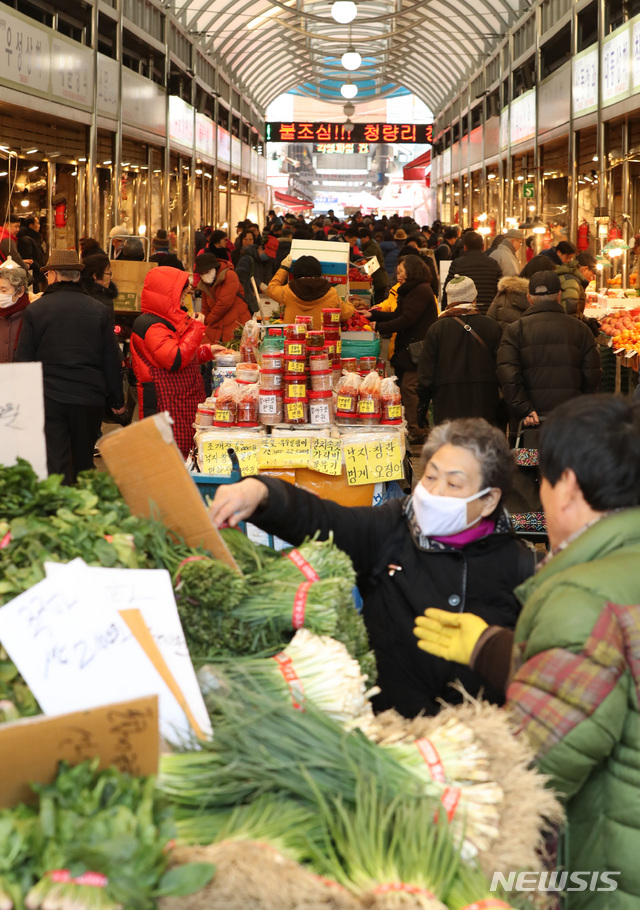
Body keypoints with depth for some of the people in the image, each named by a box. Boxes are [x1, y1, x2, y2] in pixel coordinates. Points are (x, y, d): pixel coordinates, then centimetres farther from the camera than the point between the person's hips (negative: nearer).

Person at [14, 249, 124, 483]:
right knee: (83, 465, 17)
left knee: (54, 466, -4)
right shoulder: (99, 310, 2)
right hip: (89, 399, 2)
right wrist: (117, 400, 15)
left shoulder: (35, 310, -3)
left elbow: (23, 360, 0)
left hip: (48, 399, -2)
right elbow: (112, 360, 5)